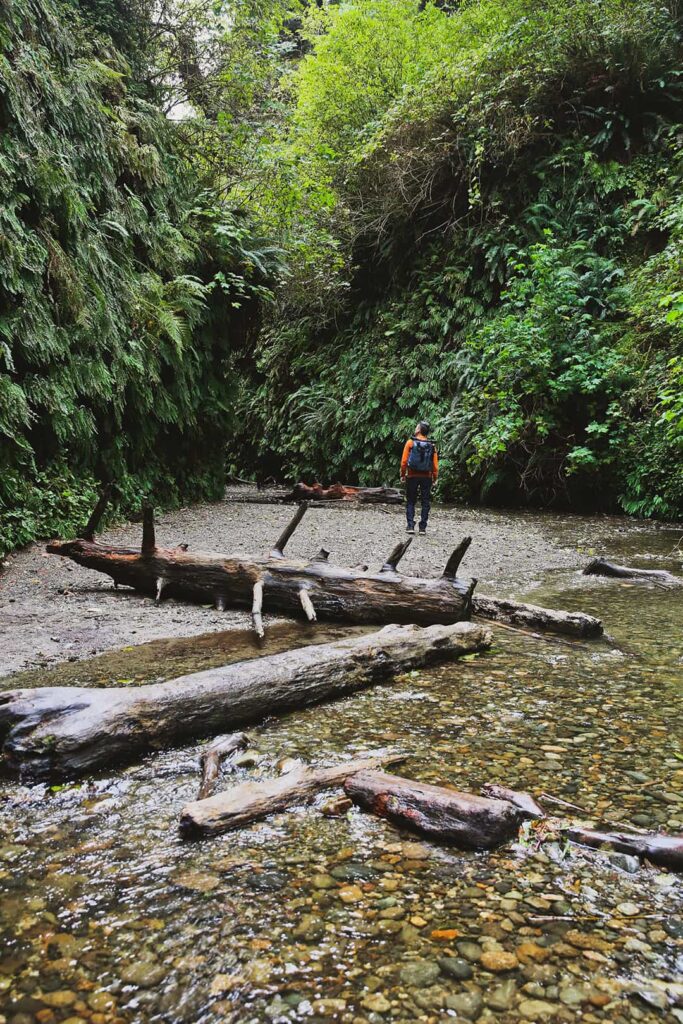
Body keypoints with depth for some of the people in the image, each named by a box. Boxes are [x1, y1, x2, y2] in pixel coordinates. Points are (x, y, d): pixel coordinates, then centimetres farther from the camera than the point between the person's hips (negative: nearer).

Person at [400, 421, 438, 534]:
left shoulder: (410, 442, -6)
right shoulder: (432, 445, -1)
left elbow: (404, 461, -8)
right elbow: (435, 464, -3)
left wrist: (403, 474, 3)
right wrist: (435, 477, 7)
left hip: (412, 476, -1)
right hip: (427, 477, 1)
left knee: (410, 502, 8)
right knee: (425, 503, 8)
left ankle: (410, 526, 0)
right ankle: (423, 528, 7)